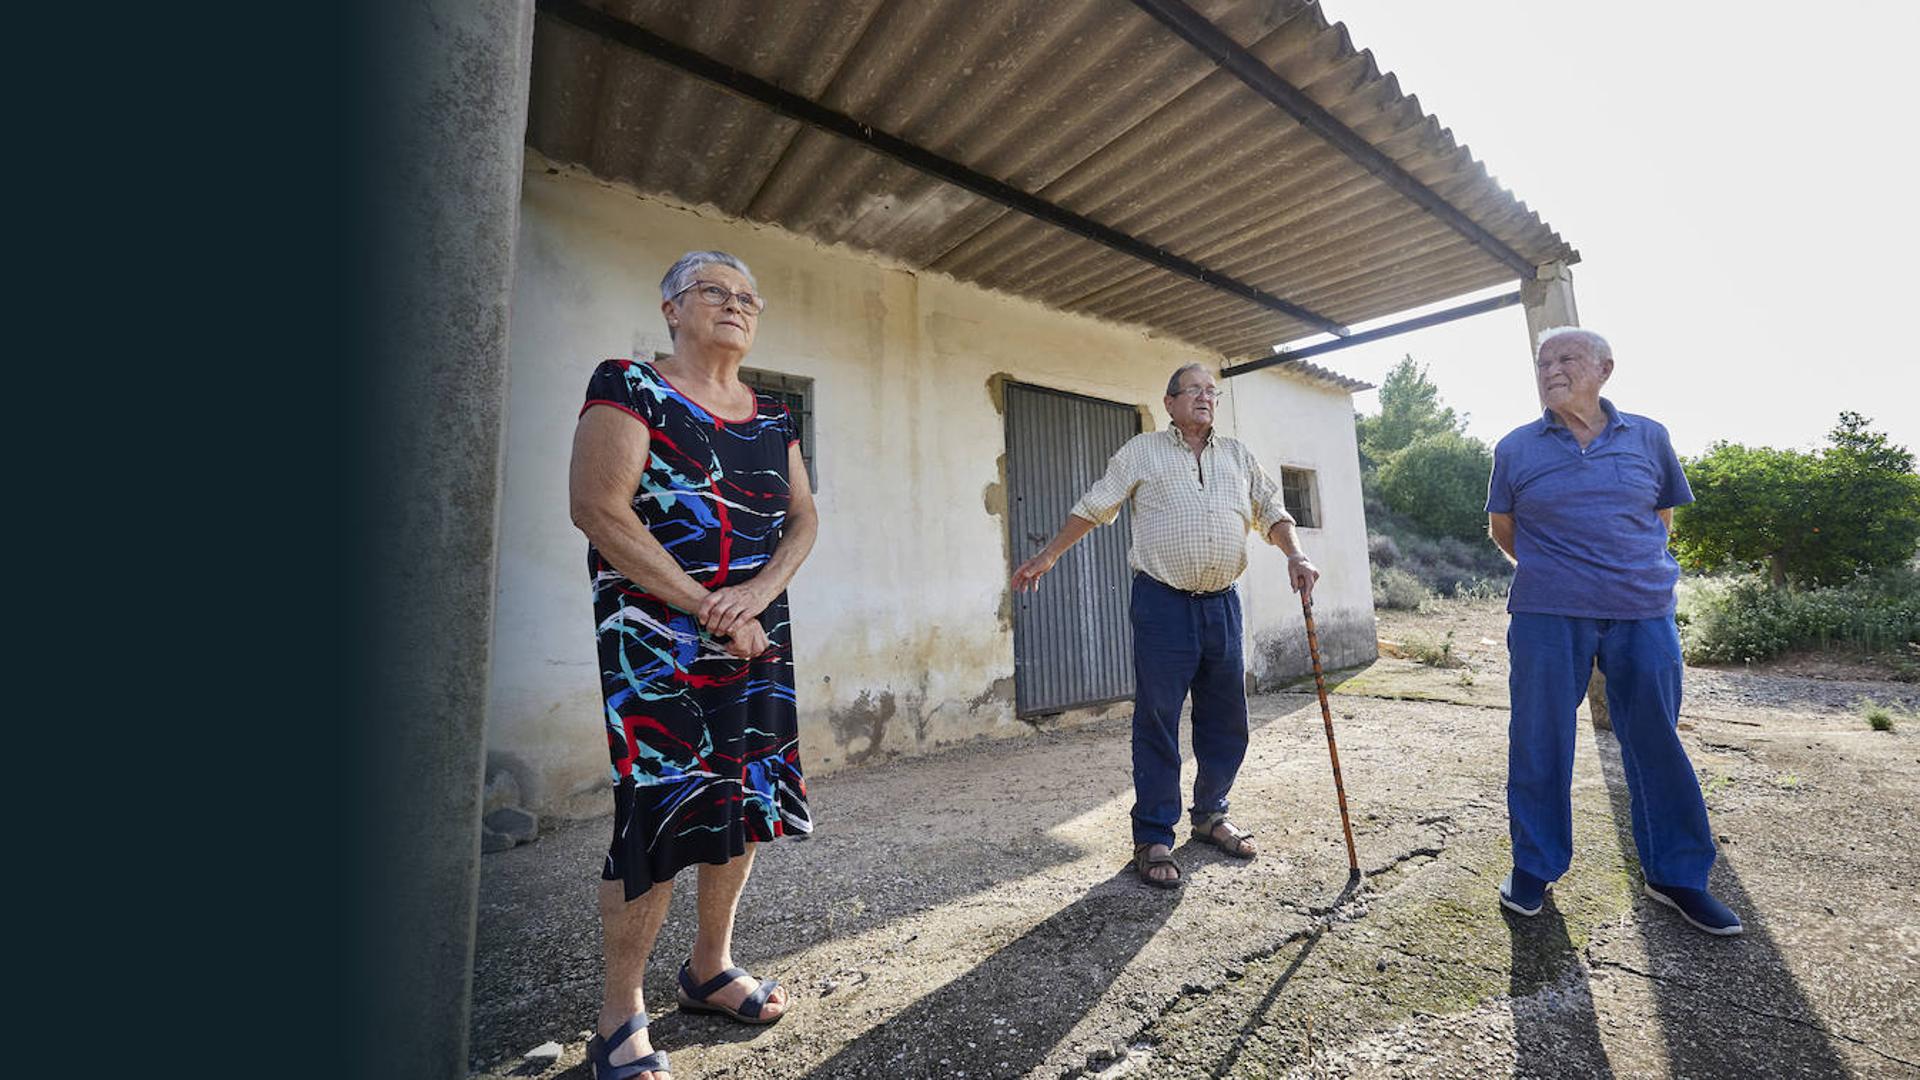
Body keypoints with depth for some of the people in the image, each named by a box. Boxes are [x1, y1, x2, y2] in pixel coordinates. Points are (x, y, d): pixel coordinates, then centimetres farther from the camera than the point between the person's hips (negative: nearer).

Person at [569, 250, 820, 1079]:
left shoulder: (771, 415, 14)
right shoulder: (630, 387, -3)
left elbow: (803, 516, 9)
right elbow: (598, 509, -14)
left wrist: (760, 590, -10)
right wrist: (708, 610, -16)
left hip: (759, 634, 6)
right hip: (658, 637, -6)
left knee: (744, 800, 11)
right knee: (662, 809, -4)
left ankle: (711, 968, 33)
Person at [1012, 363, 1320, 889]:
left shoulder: (1237, 454, 18)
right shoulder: (1143, 450, 6)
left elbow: (1271, 510, 19)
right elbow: (1093, 506, 6)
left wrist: (1295, 555, 1)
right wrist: (1048, 556, 5)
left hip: (1222, 604, 5)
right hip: (1163, 604, -4)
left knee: (1227, 724, 12)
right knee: (1157, 723, -1)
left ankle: (1209, 815, 33)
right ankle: (1153, 839, 12)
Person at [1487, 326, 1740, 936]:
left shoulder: (1649, 438, 8)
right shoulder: (1516, 448, 4)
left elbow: (1663, 516, 18)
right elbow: (1502, 529, 12)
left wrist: (1635, 576, 13)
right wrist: (1552, 575, 11)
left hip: (1644, 614, 2)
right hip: (1547, 616, -2)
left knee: (1657, 741, 9)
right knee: (1540, 741, 2)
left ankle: (1676, 875, 28)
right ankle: (1533, 867, 17)